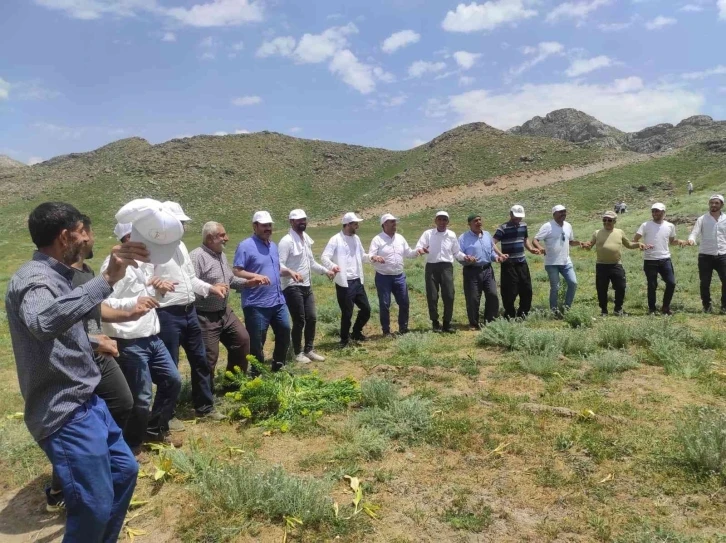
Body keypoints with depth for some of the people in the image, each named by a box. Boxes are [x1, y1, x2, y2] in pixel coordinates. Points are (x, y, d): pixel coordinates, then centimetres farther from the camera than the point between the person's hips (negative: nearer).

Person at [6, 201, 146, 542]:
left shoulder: (54, 276, 10)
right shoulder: (34, 278, -19)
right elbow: (43, 323, -43)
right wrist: (107, 279, -46)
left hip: (86, 402, 10)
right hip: (65, 413, -10)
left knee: (124, 470, 21)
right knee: (94, 507, -6)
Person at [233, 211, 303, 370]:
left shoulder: (273, 246, 14)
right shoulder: (245, 246, -11)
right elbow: (236, 272, -16)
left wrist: (289, 272, 7)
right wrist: (256, 276, -30)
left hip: (278, 301, 8)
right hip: (256, 305, -8)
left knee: (284, 332, 16)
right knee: (256, 342, 2)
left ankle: (278, 366, 36)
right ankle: (257, 373, 18)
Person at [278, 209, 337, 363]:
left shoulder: (307, 239, 13)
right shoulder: (286, 241, -14)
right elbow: (279, 265, -21)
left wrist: (326, 271, 12)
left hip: (307, 286, 8)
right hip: (293, 288, -8)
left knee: (311, 318, 11)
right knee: (299, 321, 0)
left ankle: (309, 350, 25)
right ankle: (298, 353, 16)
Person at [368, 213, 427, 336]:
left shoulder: (400, 238, 9)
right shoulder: (377, 239, -8)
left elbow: (408, 253, 17)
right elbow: (370, 256, -14)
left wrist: (417, 251, -2)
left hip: (399, 276, 5)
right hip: (383, 277, -5)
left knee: (404, 303, 9)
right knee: (384, 304, 1)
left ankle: (403, 328, 25)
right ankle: (386, 331, 14)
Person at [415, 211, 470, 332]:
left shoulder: (452, 235, 9)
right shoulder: (428, 234, 1)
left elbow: (456, 252, 15)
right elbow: (417, 248, -6)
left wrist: (465, 257, -3)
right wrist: (421, 250, -28)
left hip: (446, 267, 2)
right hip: (431, 267, -1)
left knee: (449, 295, -2)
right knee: (432, 297, 1)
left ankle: (447, 323, 11)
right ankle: (435, 323, 15)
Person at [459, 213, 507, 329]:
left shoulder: (487, 235, 15)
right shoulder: (464, 238, -3)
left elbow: (491, 251, 21)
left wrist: (497, 257, 1)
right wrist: (466, 259, -26)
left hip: (487, 270, 5)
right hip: (472, 271, -5)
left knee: (493, 295, 0)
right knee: (473, 299, -1)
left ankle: (490, 321, 14)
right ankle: (473, 324, 13)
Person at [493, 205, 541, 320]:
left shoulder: (523, 225, 10)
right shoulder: (503, 228, -10)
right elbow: (493, 243, -19)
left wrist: (531, 249, 9)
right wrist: (500, 254, -32)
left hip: (522, 262, 7)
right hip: (509, 263, -6)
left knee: (526, 288, 10)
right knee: (510, 291, -3)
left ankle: (523, 312, 25)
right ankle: (510, 315, 11)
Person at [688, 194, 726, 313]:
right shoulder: (702, 219, 2)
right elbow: (694, 233, -9)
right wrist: (691, 240, -32)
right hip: (705, 256, -1)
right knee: (705, 283, 4)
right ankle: (707, 305, 18)